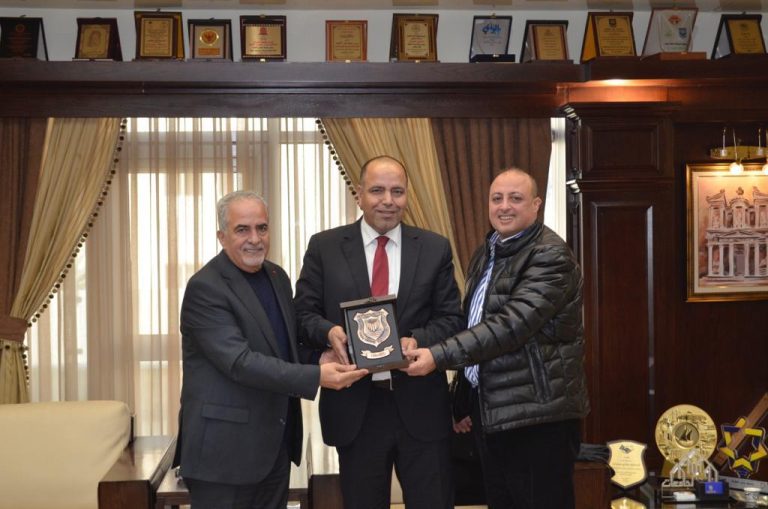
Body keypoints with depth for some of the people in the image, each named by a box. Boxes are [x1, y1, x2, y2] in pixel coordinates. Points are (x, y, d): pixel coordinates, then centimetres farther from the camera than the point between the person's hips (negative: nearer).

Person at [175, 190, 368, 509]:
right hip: (225, 447, -7)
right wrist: (316, 377, -28)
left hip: (277, 443, 7)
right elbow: (240, 361, -24)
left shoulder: (277, 276, 9)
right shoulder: (205, 288, -15)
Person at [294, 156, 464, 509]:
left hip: (420, 405, 0)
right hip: (354, 407, 0)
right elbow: (304, 314, 3)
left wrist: (418, 341, -17)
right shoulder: (324, 247, 3)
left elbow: (451, 318, 3)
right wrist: (329, 332, -20)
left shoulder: (435, 248, 5)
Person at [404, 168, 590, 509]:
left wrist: (438, 355, -27)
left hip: (539, 415, -8)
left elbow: (512, 323, -24)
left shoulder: (551, 256, -14)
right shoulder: (484, 255, 14)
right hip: (489, 411, 8)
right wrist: (466, 402, 19)